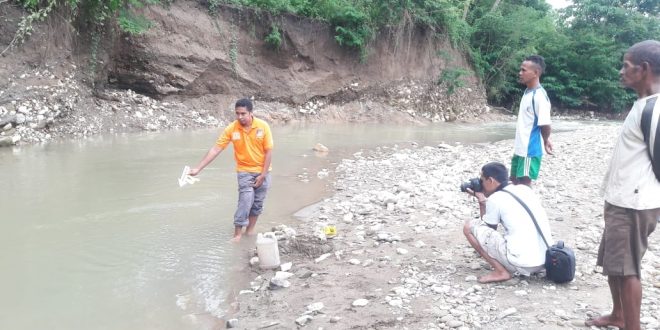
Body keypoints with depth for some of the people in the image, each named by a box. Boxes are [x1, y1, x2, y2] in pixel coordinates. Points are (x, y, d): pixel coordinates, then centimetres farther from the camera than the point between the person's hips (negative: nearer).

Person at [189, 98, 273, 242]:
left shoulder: (263, 126, -16)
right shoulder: (231, 129, -15)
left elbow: (269, 151, -11)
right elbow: (216, 149, -15)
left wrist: (262, 175, -13)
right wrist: (198, 168, -21)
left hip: (262, 171, 1)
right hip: (244, 171, -1)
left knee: (258, 203, 9)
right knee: (245, 201, -12)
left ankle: (250, 230, 24)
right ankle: (237, 234, -4)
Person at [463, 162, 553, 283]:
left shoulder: (495, 199, -6)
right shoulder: (525, 189, 14)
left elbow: (489, 228, 12)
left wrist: (481, 200, 17)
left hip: (522, 263, -8)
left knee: (469, 226, 2)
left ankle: (501, 272, -1)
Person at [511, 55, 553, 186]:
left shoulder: (539, 96, -20)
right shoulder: (528, 92, 9)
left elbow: (545, 124, -20)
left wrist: (546, 141, -4)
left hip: (530, 150, -9)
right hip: (519, 149, 9)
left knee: (524, 183, -1)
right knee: (515, 181, 18)